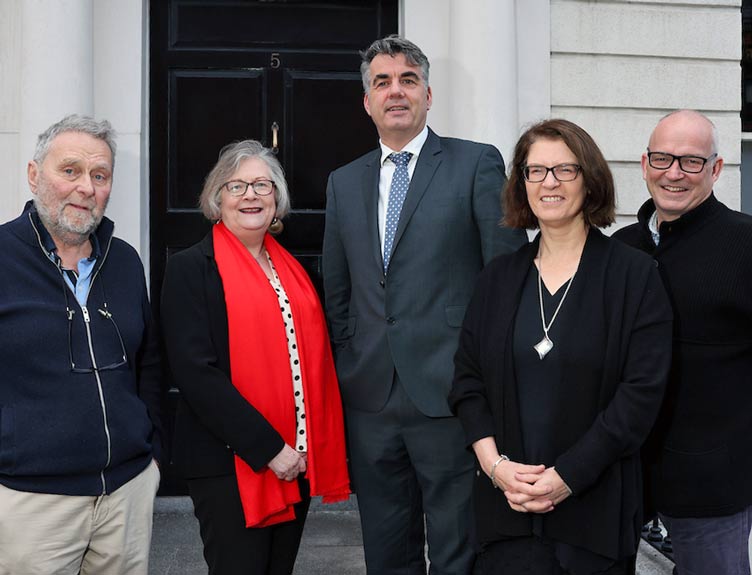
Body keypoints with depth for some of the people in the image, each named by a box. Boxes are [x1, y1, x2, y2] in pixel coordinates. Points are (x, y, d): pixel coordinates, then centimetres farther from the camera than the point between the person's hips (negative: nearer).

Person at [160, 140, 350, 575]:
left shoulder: (291, 268, 11)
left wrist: (319, 450, 5)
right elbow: (196, 373, -15)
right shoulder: (192, 268, -7)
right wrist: (268, 446, -18)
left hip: (298, 460, 6)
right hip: (231, 463, -6)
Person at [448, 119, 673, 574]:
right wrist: (495, 463, -8)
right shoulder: (500, 276, 8)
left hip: (596, 505, -2)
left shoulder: (634, 275, -3)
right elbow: (467, 378, 6)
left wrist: (566, 476, -13)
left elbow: (643, 391, -9)